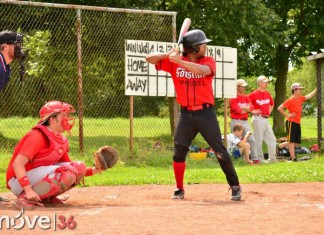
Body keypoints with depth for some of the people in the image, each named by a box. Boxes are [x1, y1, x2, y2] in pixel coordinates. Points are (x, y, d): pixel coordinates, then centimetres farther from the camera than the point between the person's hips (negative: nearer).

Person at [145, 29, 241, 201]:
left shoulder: (208, 61, -3)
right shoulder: (173, 62, 0)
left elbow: (203, 70, -27)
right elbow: (149, 59, -3)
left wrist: (180, 61, -35)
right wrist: (167, 55, -21)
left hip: (205, 113, -1)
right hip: (186, 114, 2)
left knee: (220, 152, -2)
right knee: (178, 152, 0)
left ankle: (235, 186, 8)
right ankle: (179, 189, 14)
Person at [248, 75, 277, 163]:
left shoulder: (267, 93, 12)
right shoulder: (254, 94, -10)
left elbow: (272, 104, 30)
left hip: (266, 119, 8)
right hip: (258, 119, -8)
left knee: (272, 139, 9)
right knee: (258, 139, -5)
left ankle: (272, 158, 16)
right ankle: (259, 158, 0)